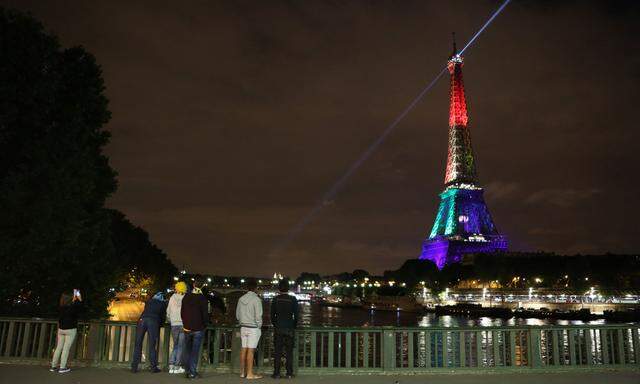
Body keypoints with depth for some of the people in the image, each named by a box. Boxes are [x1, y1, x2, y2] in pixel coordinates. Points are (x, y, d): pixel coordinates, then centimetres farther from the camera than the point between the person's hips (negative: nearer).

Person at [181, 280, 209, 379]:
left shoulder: (186, 297, 2)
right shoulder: (202, 299, -13)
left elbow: (182, 312, 9)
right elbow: (205, 314, -12)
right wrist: (205, 325, 4)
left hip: (187, 327, 4)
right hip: (199, 328, -4)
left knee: (187, 350, 17)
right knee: (195, 351, 1)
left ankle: (188, 370, 21)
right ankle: (192, 372, 1)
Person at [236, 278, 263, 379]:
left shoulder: (241, 299, 5)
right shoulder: (256, 299, -14)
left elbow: (237, 314, 11)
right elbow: (258, 316, -15)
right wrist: (259, 326, -1)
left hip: (243, 327, 6)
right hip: (253, 328, -6)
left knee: (243, 349, 10)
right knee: (250, 351, -3)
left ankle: (242, 372, 18)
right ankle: (250, 374, 1)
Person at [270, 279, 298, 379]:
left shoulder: (275, 299, -3)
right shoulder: (293, 299, -5)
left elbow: (272, 315, 2)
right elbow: (296, 315, -2)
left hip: (278, 329, 0)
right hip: (290, 329, 0)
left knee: (277, 352, 5)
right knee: (289, 352, 6)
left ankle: (276, 373, 6)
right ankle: (289, 373, 6)